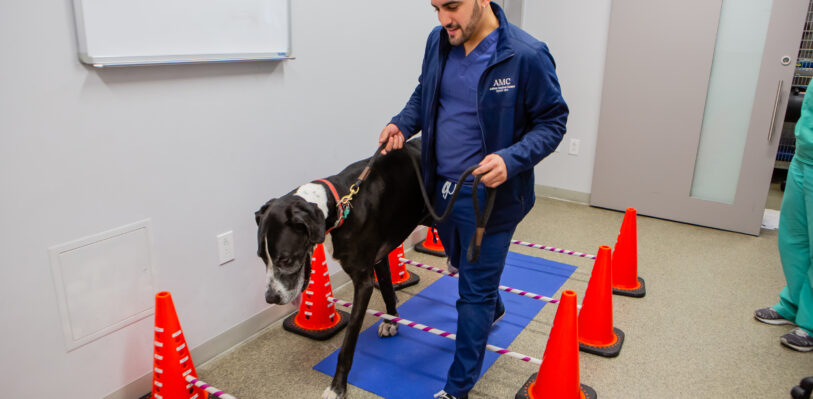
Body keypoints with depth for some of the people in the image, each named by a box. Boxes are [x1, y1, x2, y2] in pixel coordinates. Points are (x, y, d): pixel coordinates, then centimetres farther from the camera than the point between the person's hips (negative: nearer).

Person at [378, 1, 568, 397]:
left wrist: (512, 159, -29)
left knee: (475, 292, 6)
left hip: (489, 194, -6)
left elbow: (552, 121, -12)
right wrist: (402, 124, -6)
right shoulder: (438, 42, -2)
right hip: (442, 186, 7)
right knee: (463, 264, 28)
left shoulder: (527, 55, -19)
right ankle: (492, 308, 61)